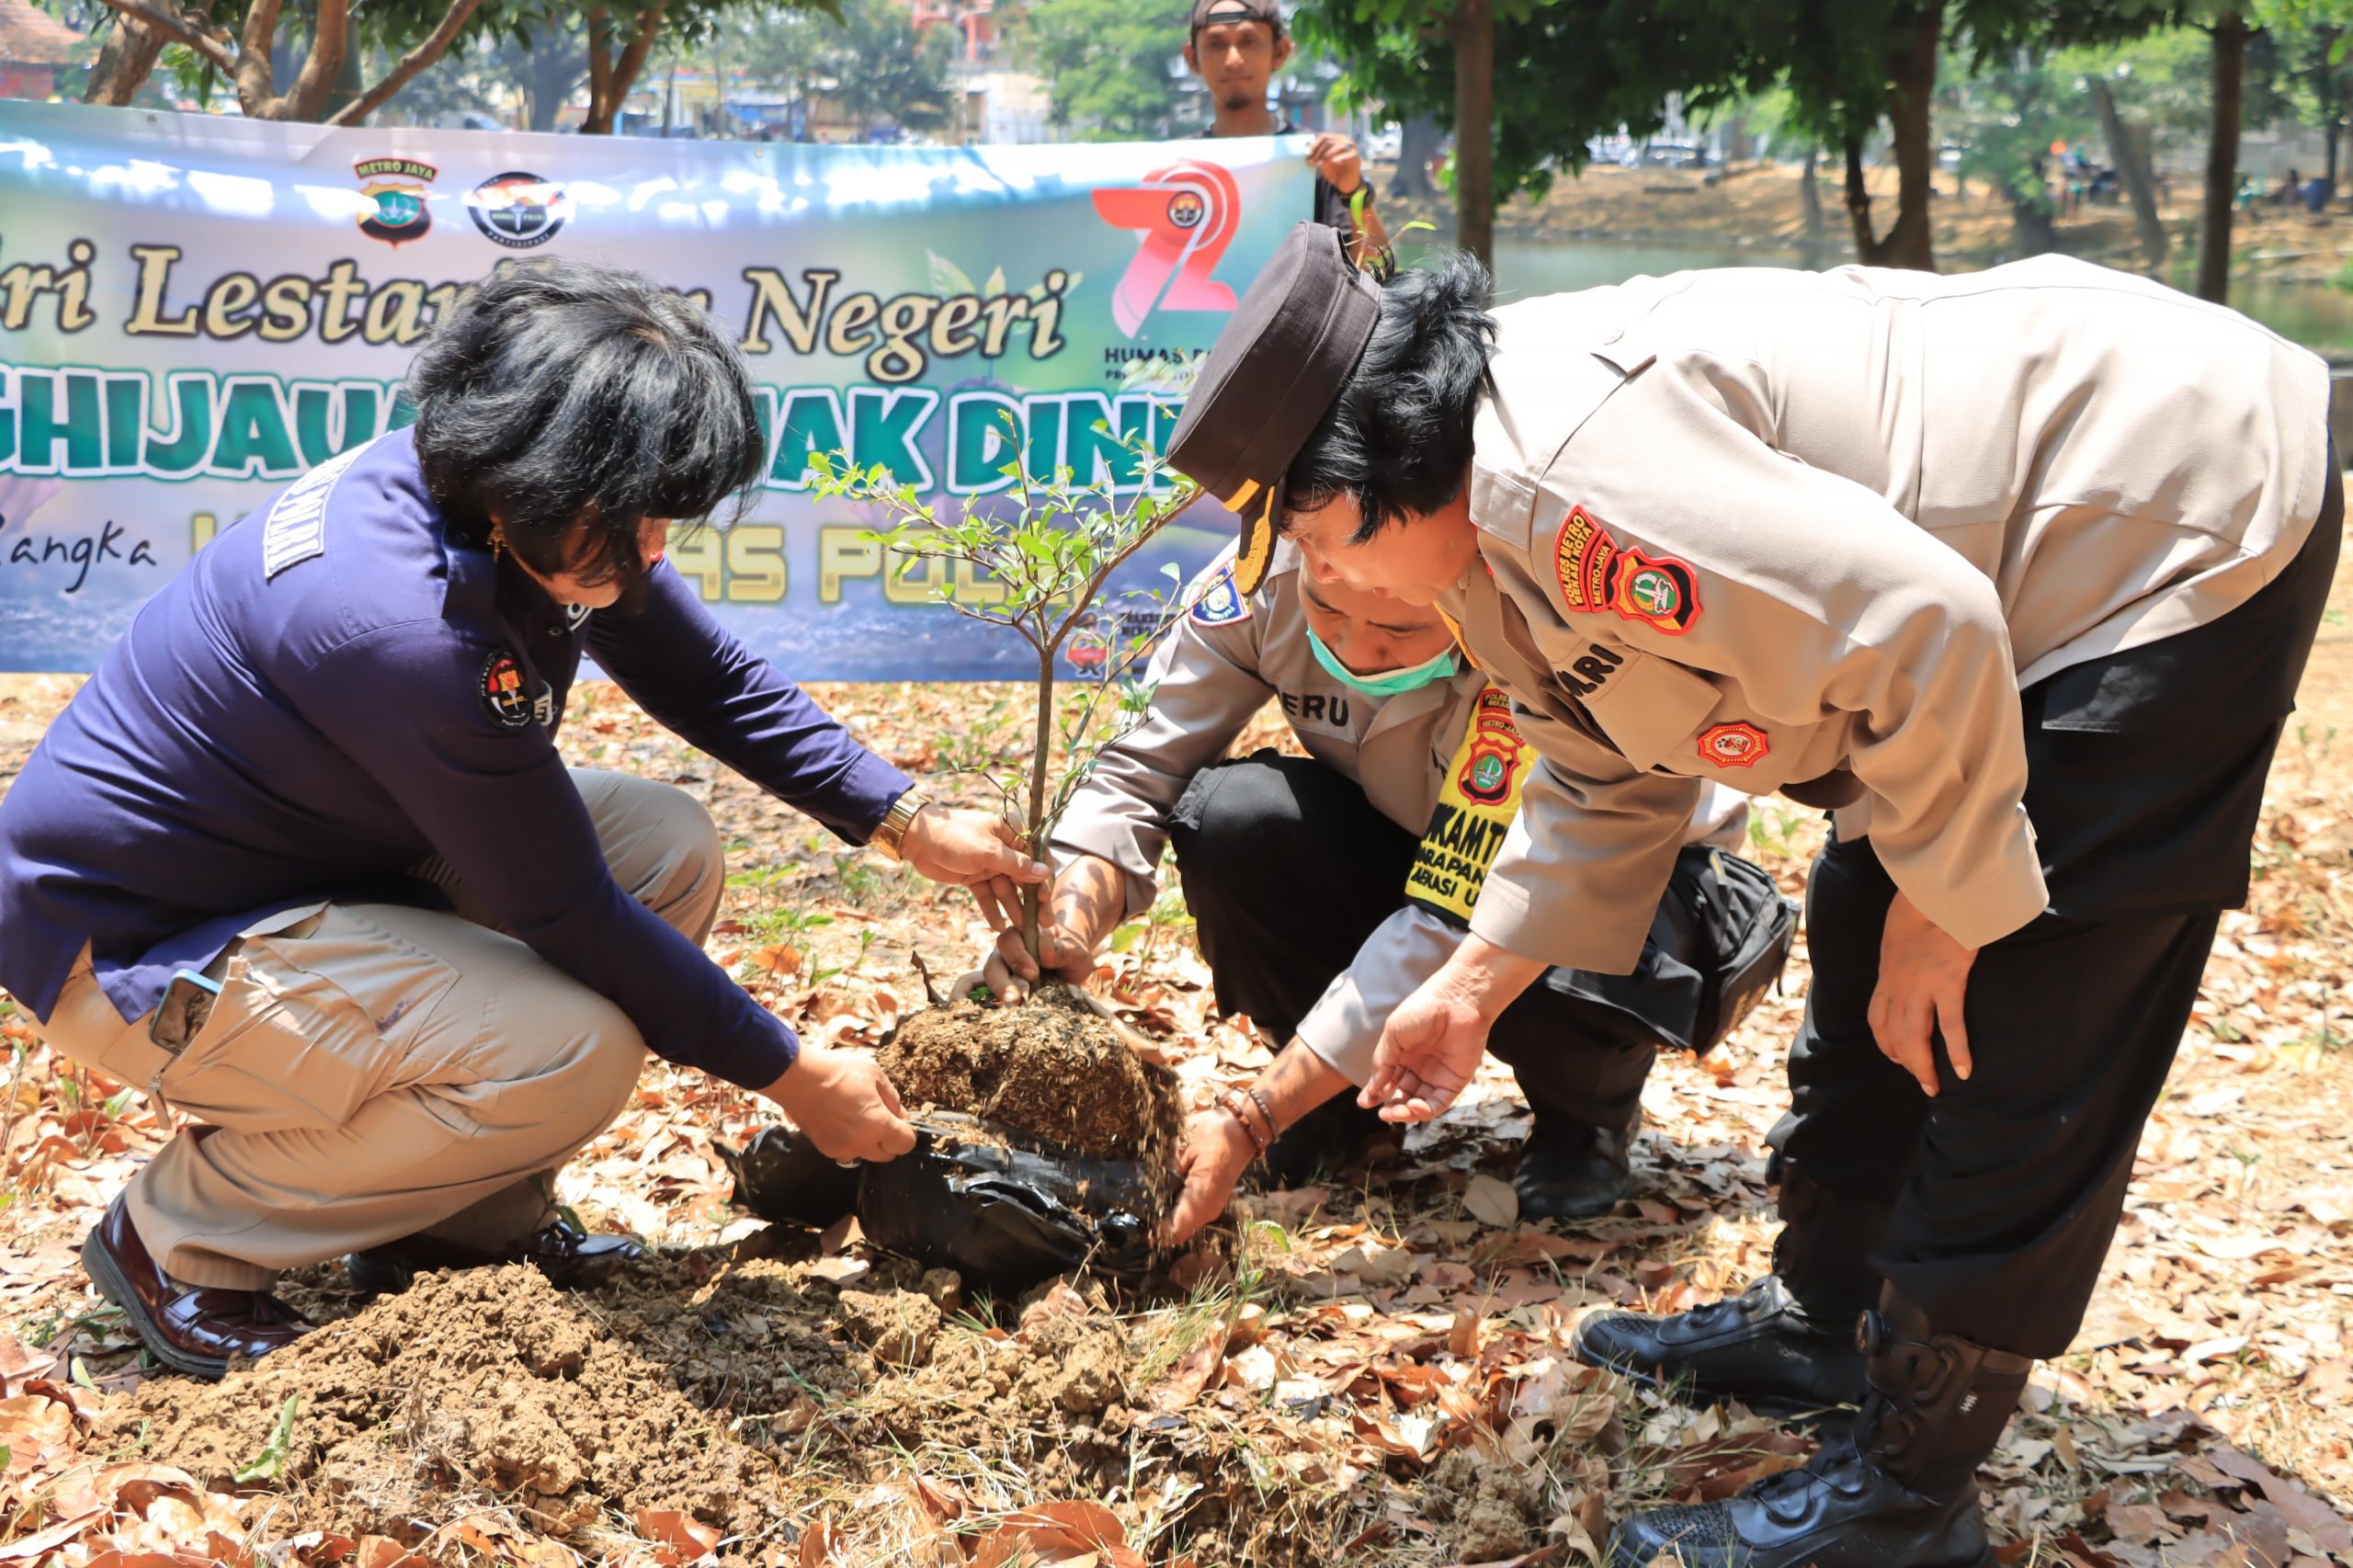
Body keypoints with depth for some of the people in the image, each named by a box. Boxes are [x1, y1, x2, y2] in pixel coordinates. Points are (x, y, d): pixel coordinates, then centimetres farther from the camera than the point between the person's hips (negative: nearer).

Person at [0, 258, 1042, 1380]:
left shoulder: (527, 517, -9)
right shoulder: (400, 623, -34)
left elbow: (711, 683, 6)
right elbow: (570, 916, -25)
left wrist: (908, 823, -2)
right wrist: (794, 1079, -16)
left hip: (315, 852, 9)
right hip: (133, 946, -9)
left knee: (671, 847, -4)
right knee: (574, 1055, -26)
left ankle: (459, 1225, 7)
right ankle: (181, 1237, -5)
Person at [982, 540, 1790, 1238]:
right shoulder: (1266, 577, -24)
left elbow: (1448, 926, -38)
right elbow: (1142, 770, -16)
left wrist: (1245, 1123, -40)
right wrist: (1068, 927, -37)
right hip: (1421, 841, 4)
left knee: (1565, 980, -40)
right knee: (1229, 818, -26)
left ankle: (1590, 1113, 1)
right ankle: (1352, 1095, 1)